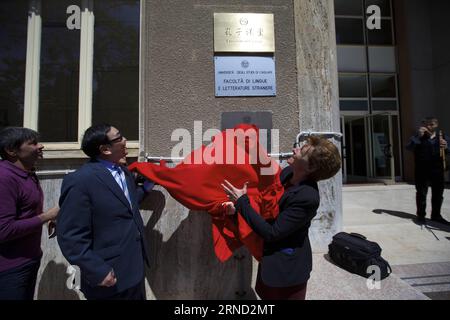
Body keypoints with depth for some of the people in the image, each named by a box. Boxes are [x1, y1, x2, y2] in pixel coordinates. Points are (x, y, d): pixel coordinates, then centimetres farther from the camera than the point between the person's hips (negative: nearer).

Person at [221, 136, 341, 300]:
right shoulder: (288, 172, -10)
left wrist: (242, 201, -24)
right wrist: (238, 205, -15)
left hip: (286, 267, -7)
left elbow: (271, 233, -27)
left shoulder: (307, 197, -31)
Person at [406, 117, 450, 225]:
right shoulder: (417, 137, 0)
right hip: (422, 171, -3)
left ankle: (436, 215, 27)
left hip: (438, 171, 3)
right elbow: (409, 148, -17)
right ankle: (421, 215, 15)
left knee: (438, 194, 12)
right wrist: (418, 136, -25)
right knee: (421, 194, 4)